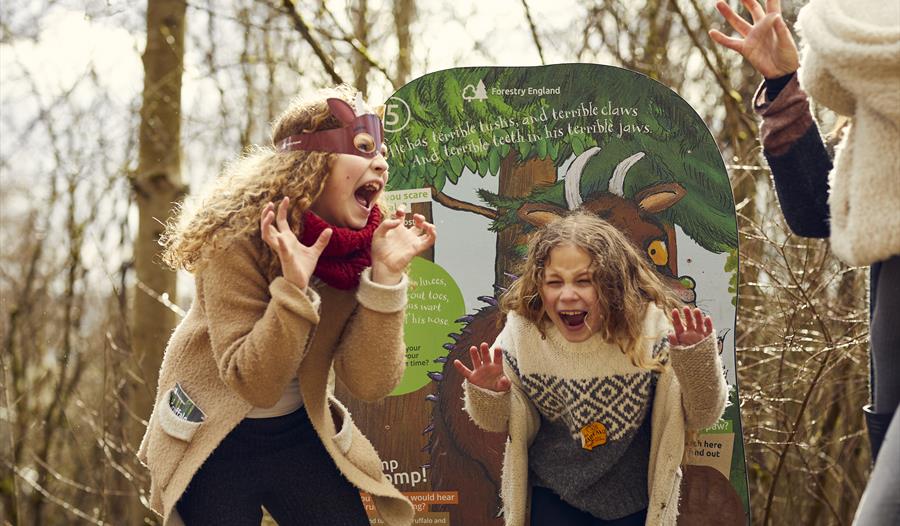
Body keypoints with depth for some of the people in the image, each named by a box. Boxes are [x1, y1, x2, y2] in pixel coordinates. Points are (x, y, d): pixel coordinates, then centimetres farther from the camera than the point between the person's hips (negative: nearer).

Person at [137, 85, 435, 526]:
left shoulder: (359, 250, -8)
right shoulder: (242, 239, -21)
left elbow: (370, 384, -16)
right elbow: (255, 384, -25)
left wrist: (386, 275, -24)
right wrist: (293, 284, -35)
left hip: (300, 437, 4)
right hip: (214, 442, -4)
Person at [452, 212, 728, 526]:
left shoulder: (651, 328, -22)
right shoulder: (522, 330, -16)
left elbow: (701, 417, -14)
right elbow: (497, 423, -2)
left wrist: (696, 359, -31)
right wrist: (486, 394, -24)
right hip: (553, 498, 1)